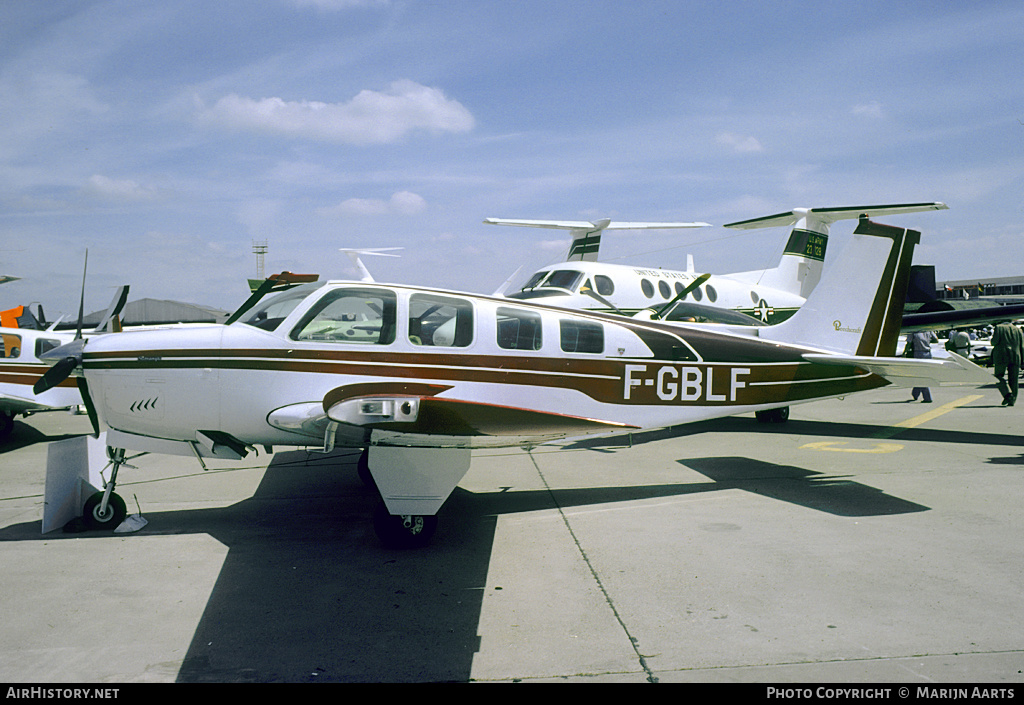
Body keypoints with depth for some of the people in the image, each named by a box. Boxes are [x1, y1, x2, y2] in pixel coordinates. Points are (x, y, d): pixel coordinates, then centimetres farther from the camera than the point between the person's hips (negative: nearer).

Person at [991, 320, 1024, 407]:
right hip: (1015, 357, 3)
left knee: (999, 377, 0)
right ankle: (1012, 400, 4)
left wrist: (993, 340, 15)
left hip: (1002, 357, -3)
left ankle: (1007, 394, -22)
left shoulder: (999, 327, 7)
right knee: (1013, 379, 7)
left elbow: (995, 341, -8)